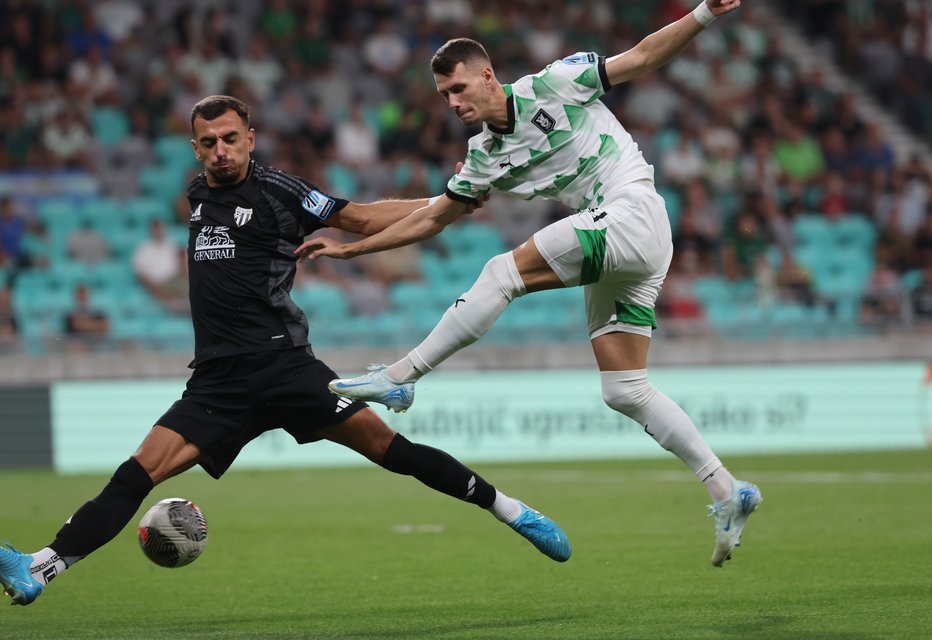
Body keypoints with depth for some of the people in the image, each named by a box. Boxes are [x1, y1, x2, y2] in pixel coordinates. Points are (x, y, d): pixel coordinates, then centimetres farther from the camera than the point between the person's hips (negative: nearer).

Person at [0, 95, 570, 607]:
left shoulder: (276, 189, -1)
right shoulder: (198, 196, 16)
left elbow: (362, 218, 3)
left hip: (281, 364, -4)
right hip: (217, 382, 4)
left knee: (385, 445, -13)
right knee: (140, 471, -11)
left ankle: (506, 508, -2)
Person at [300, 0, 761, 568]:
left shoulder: (552, 86, -3)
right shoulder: (485, 157, 14)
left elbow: (643, 57, 1)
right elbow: (432, 218, 23)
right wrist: (350, 247, 19)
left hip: (632, 209, -8)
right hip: (609, 240, 8)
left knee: (505, 271, -18)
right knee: (625, 392, 0)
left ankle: (399, 377, -13)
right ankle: (727, 492, 3)